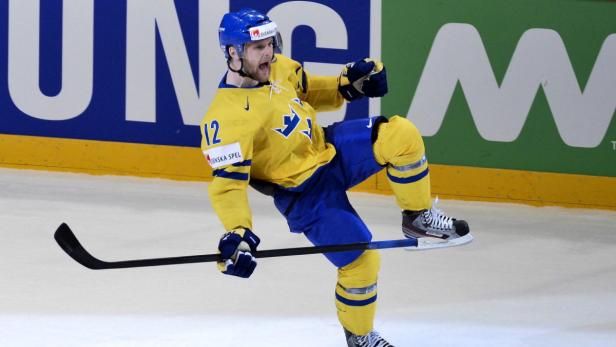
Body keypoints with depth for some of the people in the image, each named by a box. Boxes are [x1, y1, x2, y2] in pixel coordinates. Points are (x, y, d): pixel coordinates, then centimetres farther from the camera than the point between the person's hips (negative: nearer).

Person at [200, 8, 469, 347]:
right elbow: (226, 182, -26)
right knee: (360, 259, -6)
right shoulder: (227, 117, -27)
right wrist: (237, 234, -37)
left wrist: (347, 85, -1)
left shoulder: (278, 67, -5)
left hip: (329, 147, 6)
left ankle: (419, 217, 4)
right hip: (304, 194, -6)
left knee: (400, 134, -17)